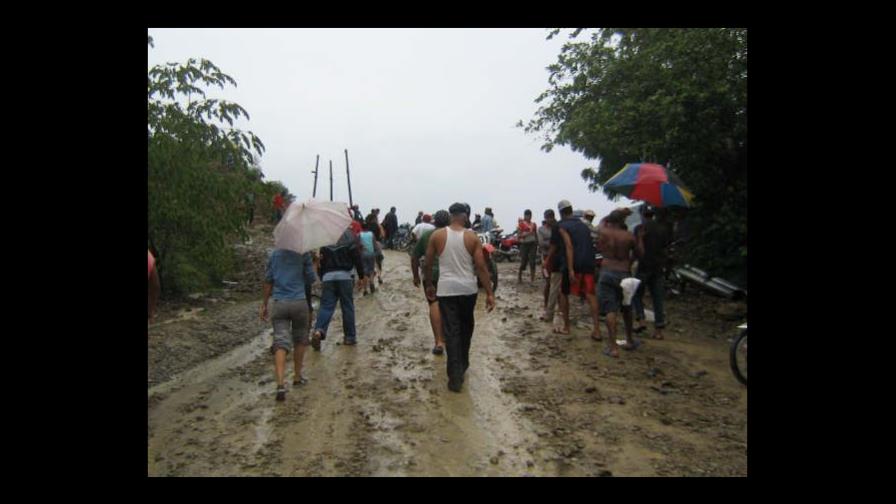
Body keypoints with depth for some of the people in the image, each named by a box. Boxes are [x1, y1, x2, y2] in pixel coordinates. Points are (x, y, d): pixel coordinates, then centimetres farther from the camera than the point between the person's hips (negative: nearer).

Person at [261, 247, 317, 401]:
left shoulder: (275, 253, 8)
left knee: (281, 343, -5)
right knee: (300, 339, 20)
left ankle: (280, 384, -19)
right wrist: (315, 265, 17)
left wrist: (264, 304, 14)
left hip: (279, 304, 2)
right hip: (299, 302, -1)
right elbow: (311, 279, 1)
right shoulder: (304, 254, -2)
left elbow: (268, 280, 9)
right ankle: (297, 376, 30)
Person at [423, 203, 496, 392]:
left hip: (446, 289, -1)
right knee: (466, 326, 22)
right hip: (468, 289, 1)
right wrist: (489, 293, -4)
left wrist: (429, 285, 17)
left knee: (451, 331, 0)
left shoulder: (437, 235, -2)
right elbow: (481, 267, -7)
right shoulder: (472, 237, -4)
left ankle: (455, 376, -5)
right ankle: (463, 364, 36)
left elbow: (427, 264, 2)